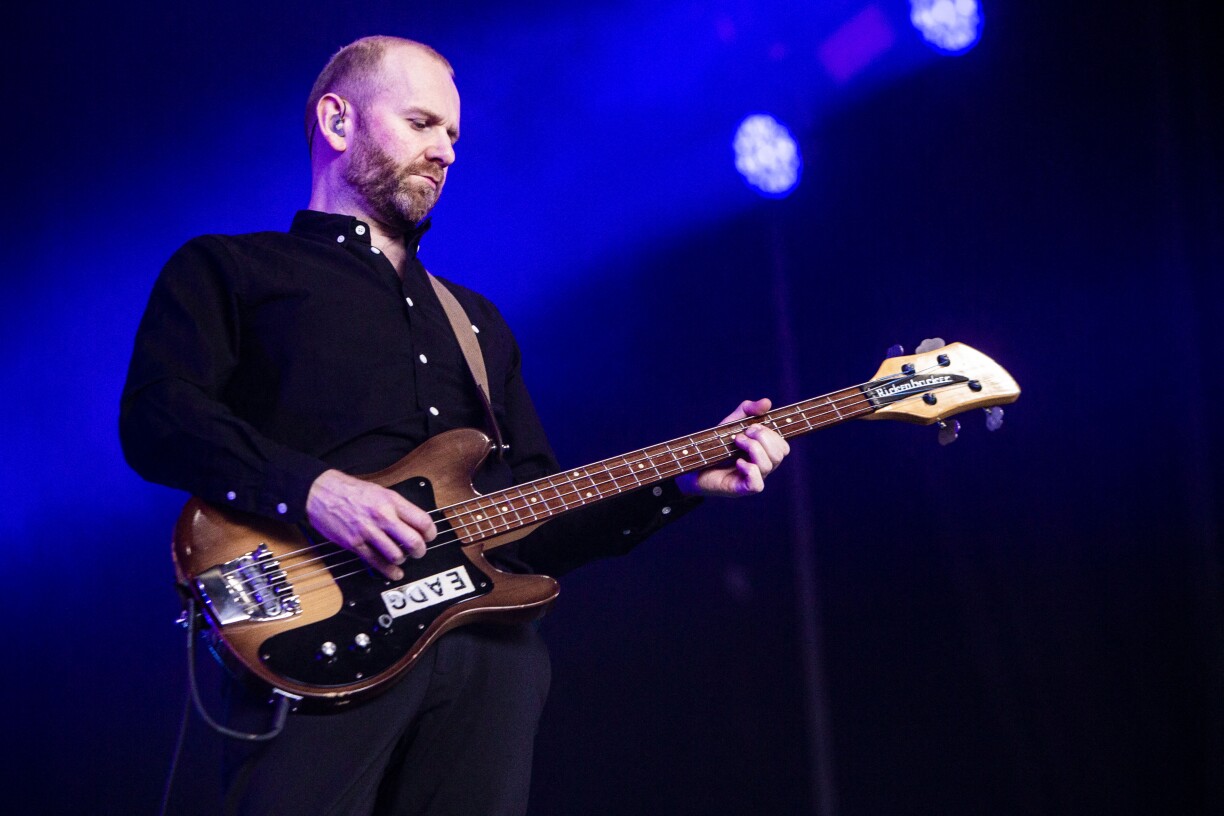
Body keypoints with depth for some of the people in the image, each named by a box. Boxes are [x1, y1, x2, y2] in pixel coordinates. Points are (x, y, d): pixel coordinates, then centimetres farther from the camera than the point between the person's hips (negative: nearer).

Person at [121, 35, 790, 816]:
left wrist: (684, 480, 13)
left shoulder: (479, 322, 32)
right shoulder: (228, 270, 14)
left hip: (490, 654, 6)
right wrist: (311, 488, -19)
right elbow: (156, 417, -5)